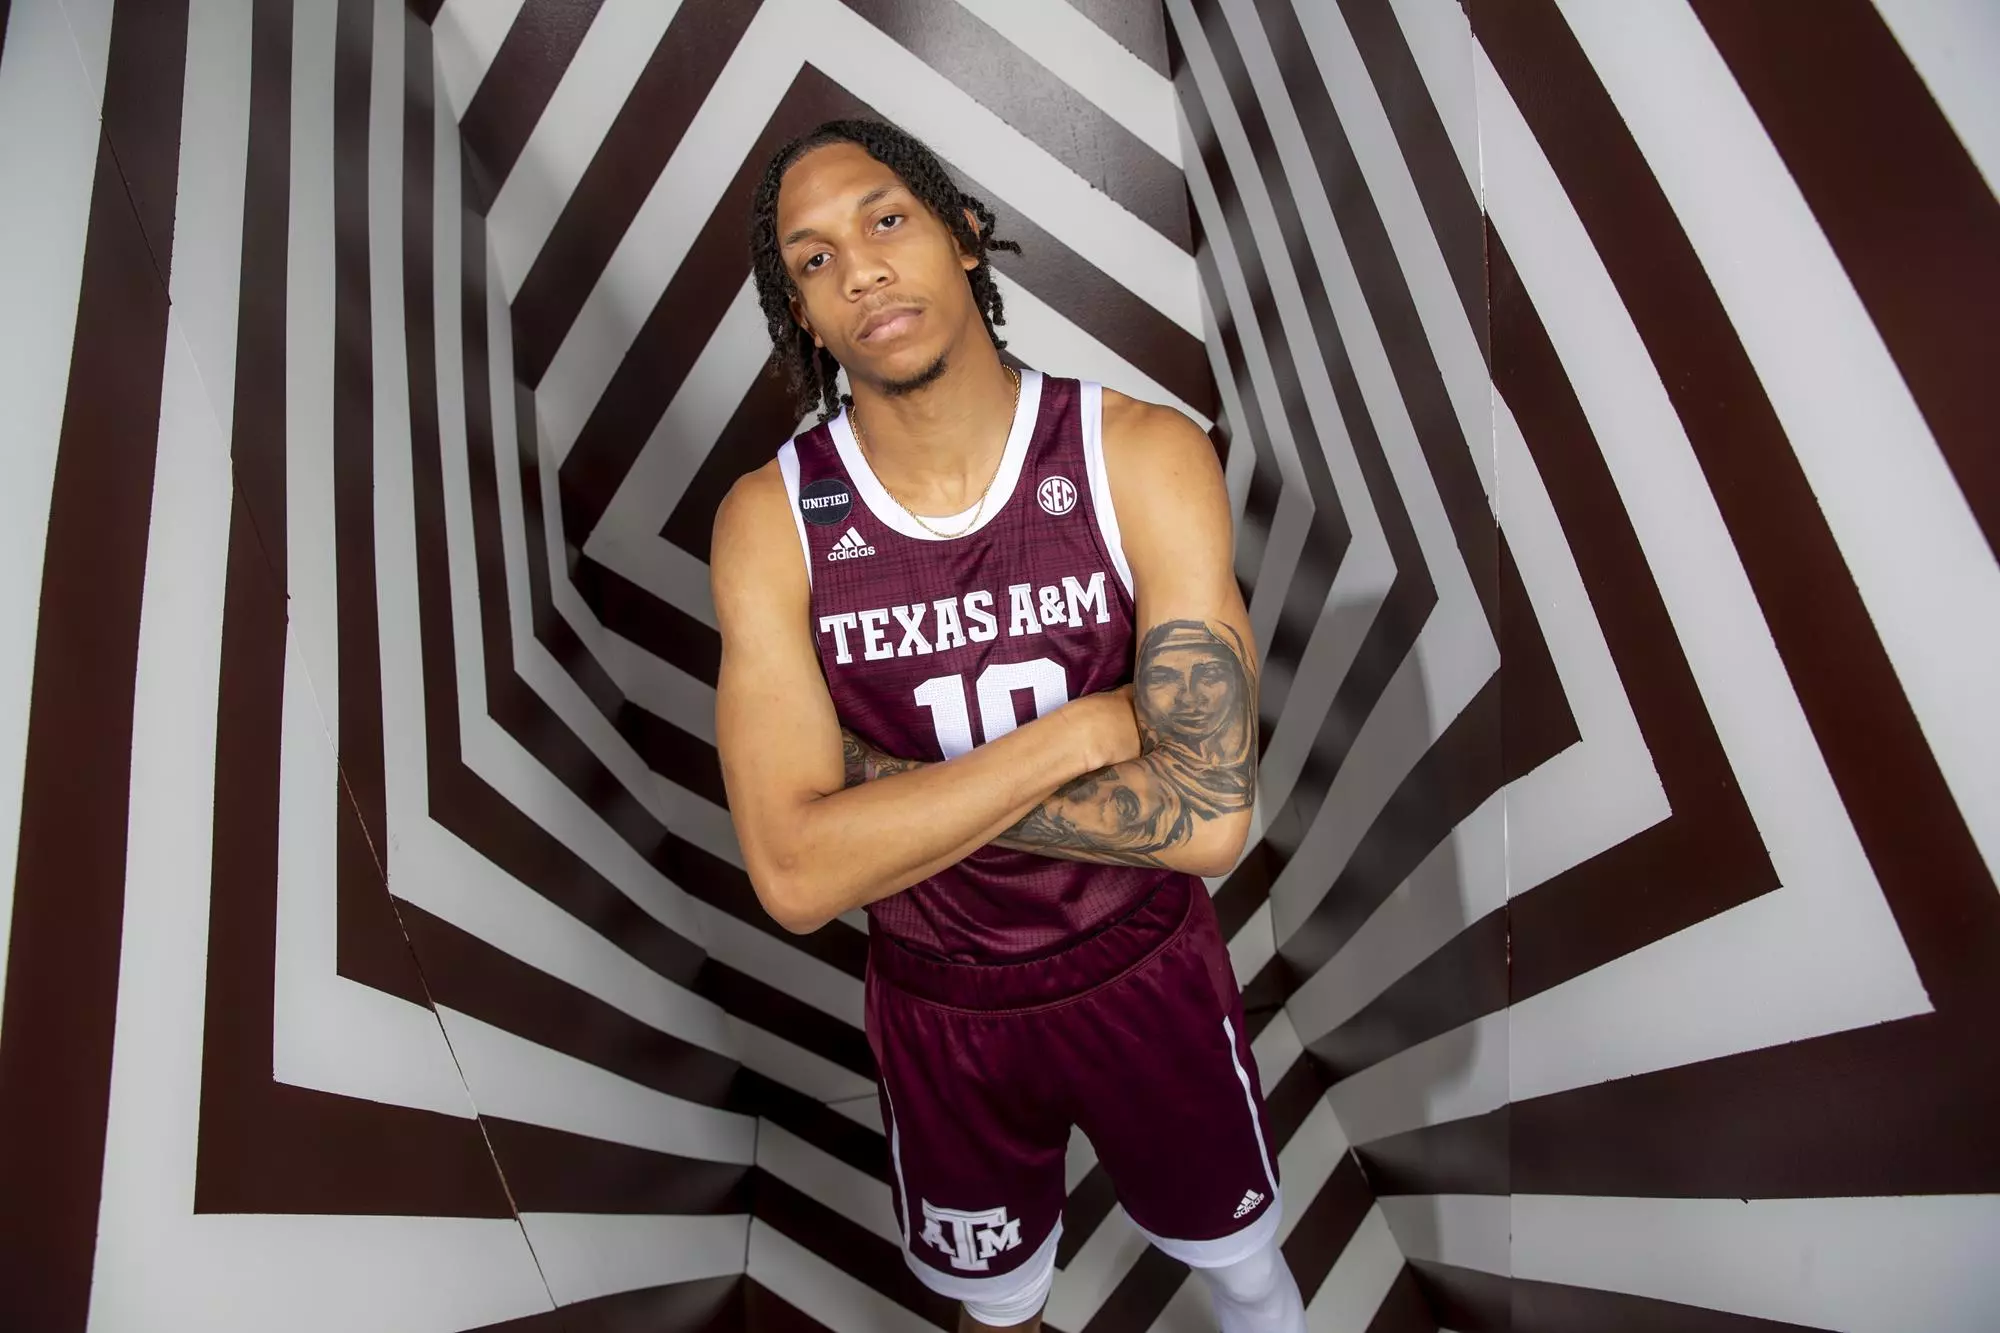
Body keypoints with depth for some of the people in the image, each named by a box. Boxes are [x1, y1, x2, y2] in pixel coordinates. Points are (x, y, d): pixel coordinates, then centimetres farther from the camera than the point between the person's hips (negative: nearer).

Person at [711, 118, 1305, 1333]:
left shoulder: (1144, 457, -20)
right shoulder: (772, 518, -17)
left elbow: (1210, 816, -27)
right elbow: (797, 877, -26)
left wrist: (883, 783, -25)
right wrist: (1081, 731, -28)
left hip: (1146, 971, 0)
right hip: (939, 1007, 1)